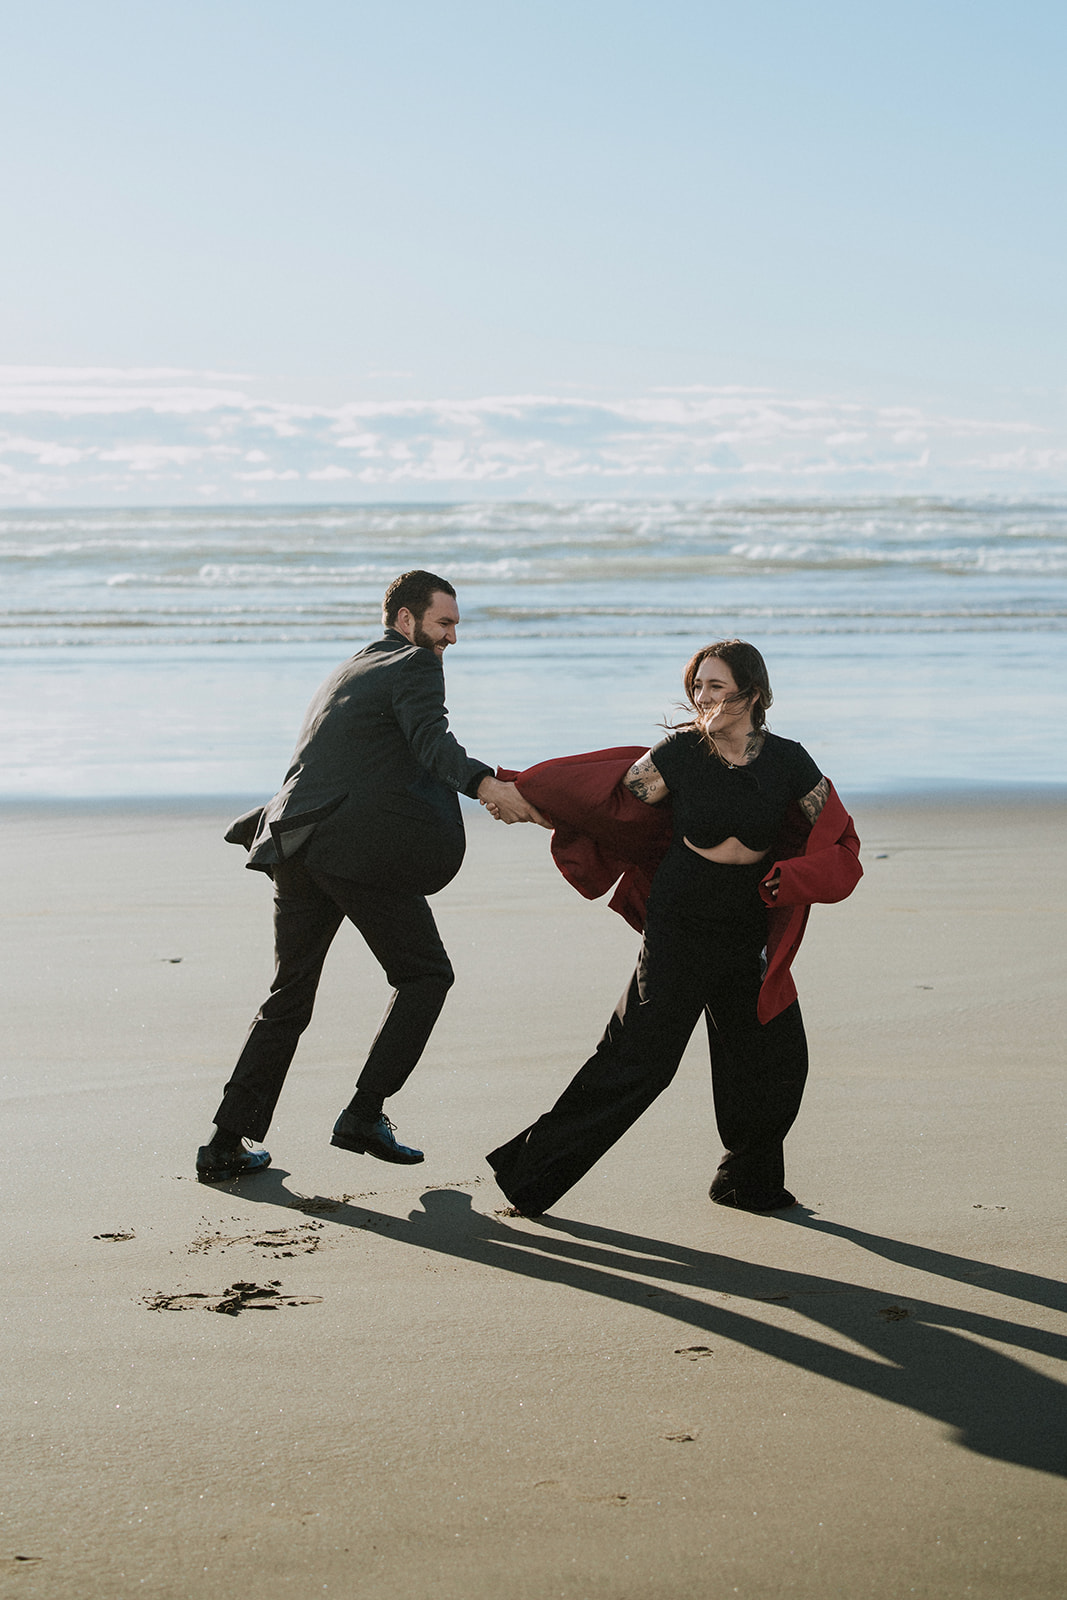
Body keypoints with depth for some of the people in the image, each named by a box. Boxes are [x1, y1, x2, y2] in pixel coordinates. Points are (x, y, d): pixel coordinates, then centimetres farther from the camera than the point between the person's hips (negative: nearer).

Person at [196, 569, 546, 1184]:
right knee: (426, 975, 7)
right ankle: (364, 1114, -1)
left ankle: (226, 1145, 12)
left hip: (295, 848, 8)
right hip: (359, 850, -8)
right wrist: (485, 784, -36)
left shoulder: (348, 672, 27)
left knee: (289, 1000, 14)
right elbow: (432, 742, -20)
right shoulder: (414, 667, 0)